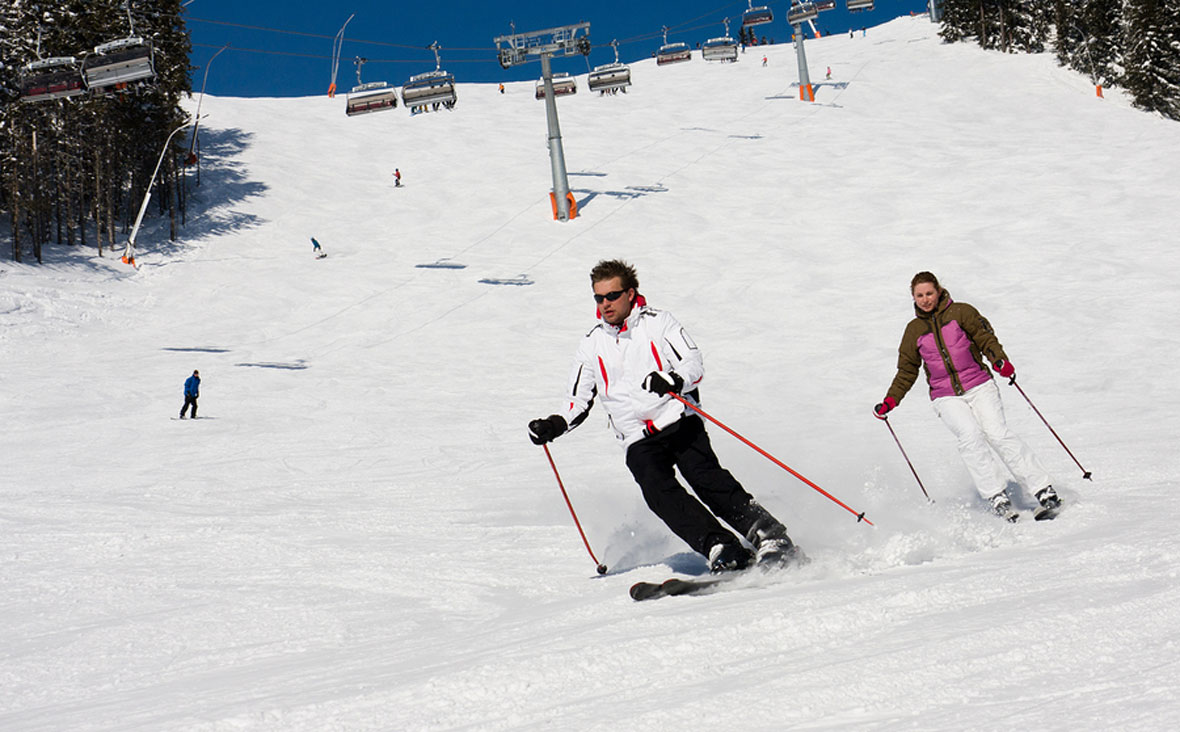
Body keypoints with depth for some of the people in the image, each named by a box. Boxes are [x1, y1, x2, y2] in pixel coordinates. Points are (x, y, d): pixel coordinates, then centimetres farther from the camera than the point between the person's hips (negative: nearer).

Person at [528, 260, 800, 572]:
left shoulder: (657, 322, 5)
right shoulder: (592, 344, 14)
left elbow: (694, 365, -4)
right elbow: (578, 400, 21)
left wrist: (672, 380, -26)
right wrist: (555, 425, 2)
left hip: (678, 421, -2)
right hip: (639, 441, 2)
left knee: (706, 478, -24)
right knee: (660, 492, -24)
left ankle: (769, 536, -24)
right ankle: (722, 549, -32)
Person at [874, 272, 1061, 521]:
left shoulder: (961, 312, 4)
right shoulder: (914, 330, 11)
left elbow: (986, 338, 2)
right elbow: (907, 370, 18)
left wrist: (999, 360, -18)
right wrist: (891, 400, 9)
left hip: (979, 386, -1)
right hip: (946, 397, 1)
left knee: (997, 432, -22)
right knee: (970, 434, -27)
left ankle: (1043, 490, -19)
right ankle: (996, 496, -28)